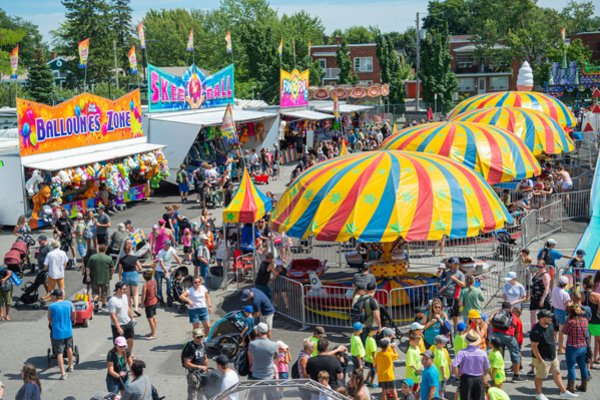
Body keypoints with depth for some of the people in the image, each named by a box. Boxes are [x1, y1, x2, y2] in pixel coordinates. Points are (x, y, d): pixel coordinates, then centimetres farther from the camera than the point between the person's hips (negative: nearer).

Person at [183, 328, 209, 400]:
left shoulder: (202, 344, 5)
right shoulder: (190, 347, -21)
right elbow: (187, 364, -23)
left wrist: (207, 370, 15)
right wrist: (200, 367, -22)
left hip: (202, 373, 8)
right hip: (193, 374, -8)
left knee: (200, 393, 20)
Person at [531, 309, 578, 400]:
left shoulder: (550, 325, -1)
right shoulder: (536, 331, -28)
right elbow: (534, 347, -23)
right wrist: (540, 360, -20)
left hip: (553, 357, 8)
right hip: (543, 359, -8)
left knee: (556, 373, 17)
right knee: (540, 376, 8)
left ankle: (564, 392, 29)